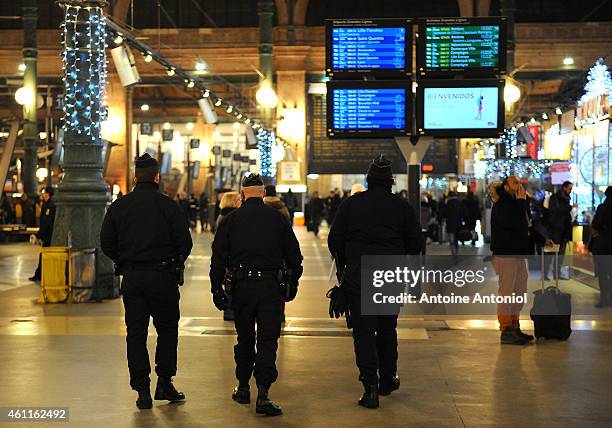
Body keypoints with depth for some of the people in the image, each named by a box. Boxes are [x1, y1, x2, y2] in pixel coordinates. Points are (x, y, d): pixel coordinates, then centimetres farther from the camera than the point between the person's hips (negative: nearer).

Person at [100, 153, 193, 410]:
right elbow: (184, 242, -6)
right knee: (167, 328, 12)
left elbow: (106, 243, 4)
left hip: (131, 278, 2)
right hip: (162, 276, -2)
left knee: (136, 333, 6)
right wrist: (174, 264, 12)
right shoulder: (168, 205, -6)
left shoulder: (118, 206, 2)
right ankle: (164, 383, 11)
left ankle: (142, 390, 5)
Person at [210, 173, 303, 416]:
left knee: (244, 339, 15)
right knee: (267, 340, -1)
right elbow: (294, 255, 7)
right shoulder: (278, 218, 4)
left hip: (241, 285, 1)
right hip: (270, 285, -1)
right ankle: (263, 394, -11)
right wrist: (292, 284, 17)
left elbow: (218, 257, 1)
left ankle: (243, 389, 25)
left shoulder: (231, 220, 3)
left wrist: (217, 289, 5)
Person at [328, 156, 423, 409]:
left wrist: (344, 265, 17)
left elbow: (334, 240, 2)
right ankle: (387, 379, 30)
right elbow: (416, 243, 3)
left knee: (363, 330, 1)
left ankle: (370, 387, -8)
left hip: (358, 276, -1)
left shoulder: (351, 204, 1)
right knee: (387, 328, 18)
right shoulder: (402, 207, 1)